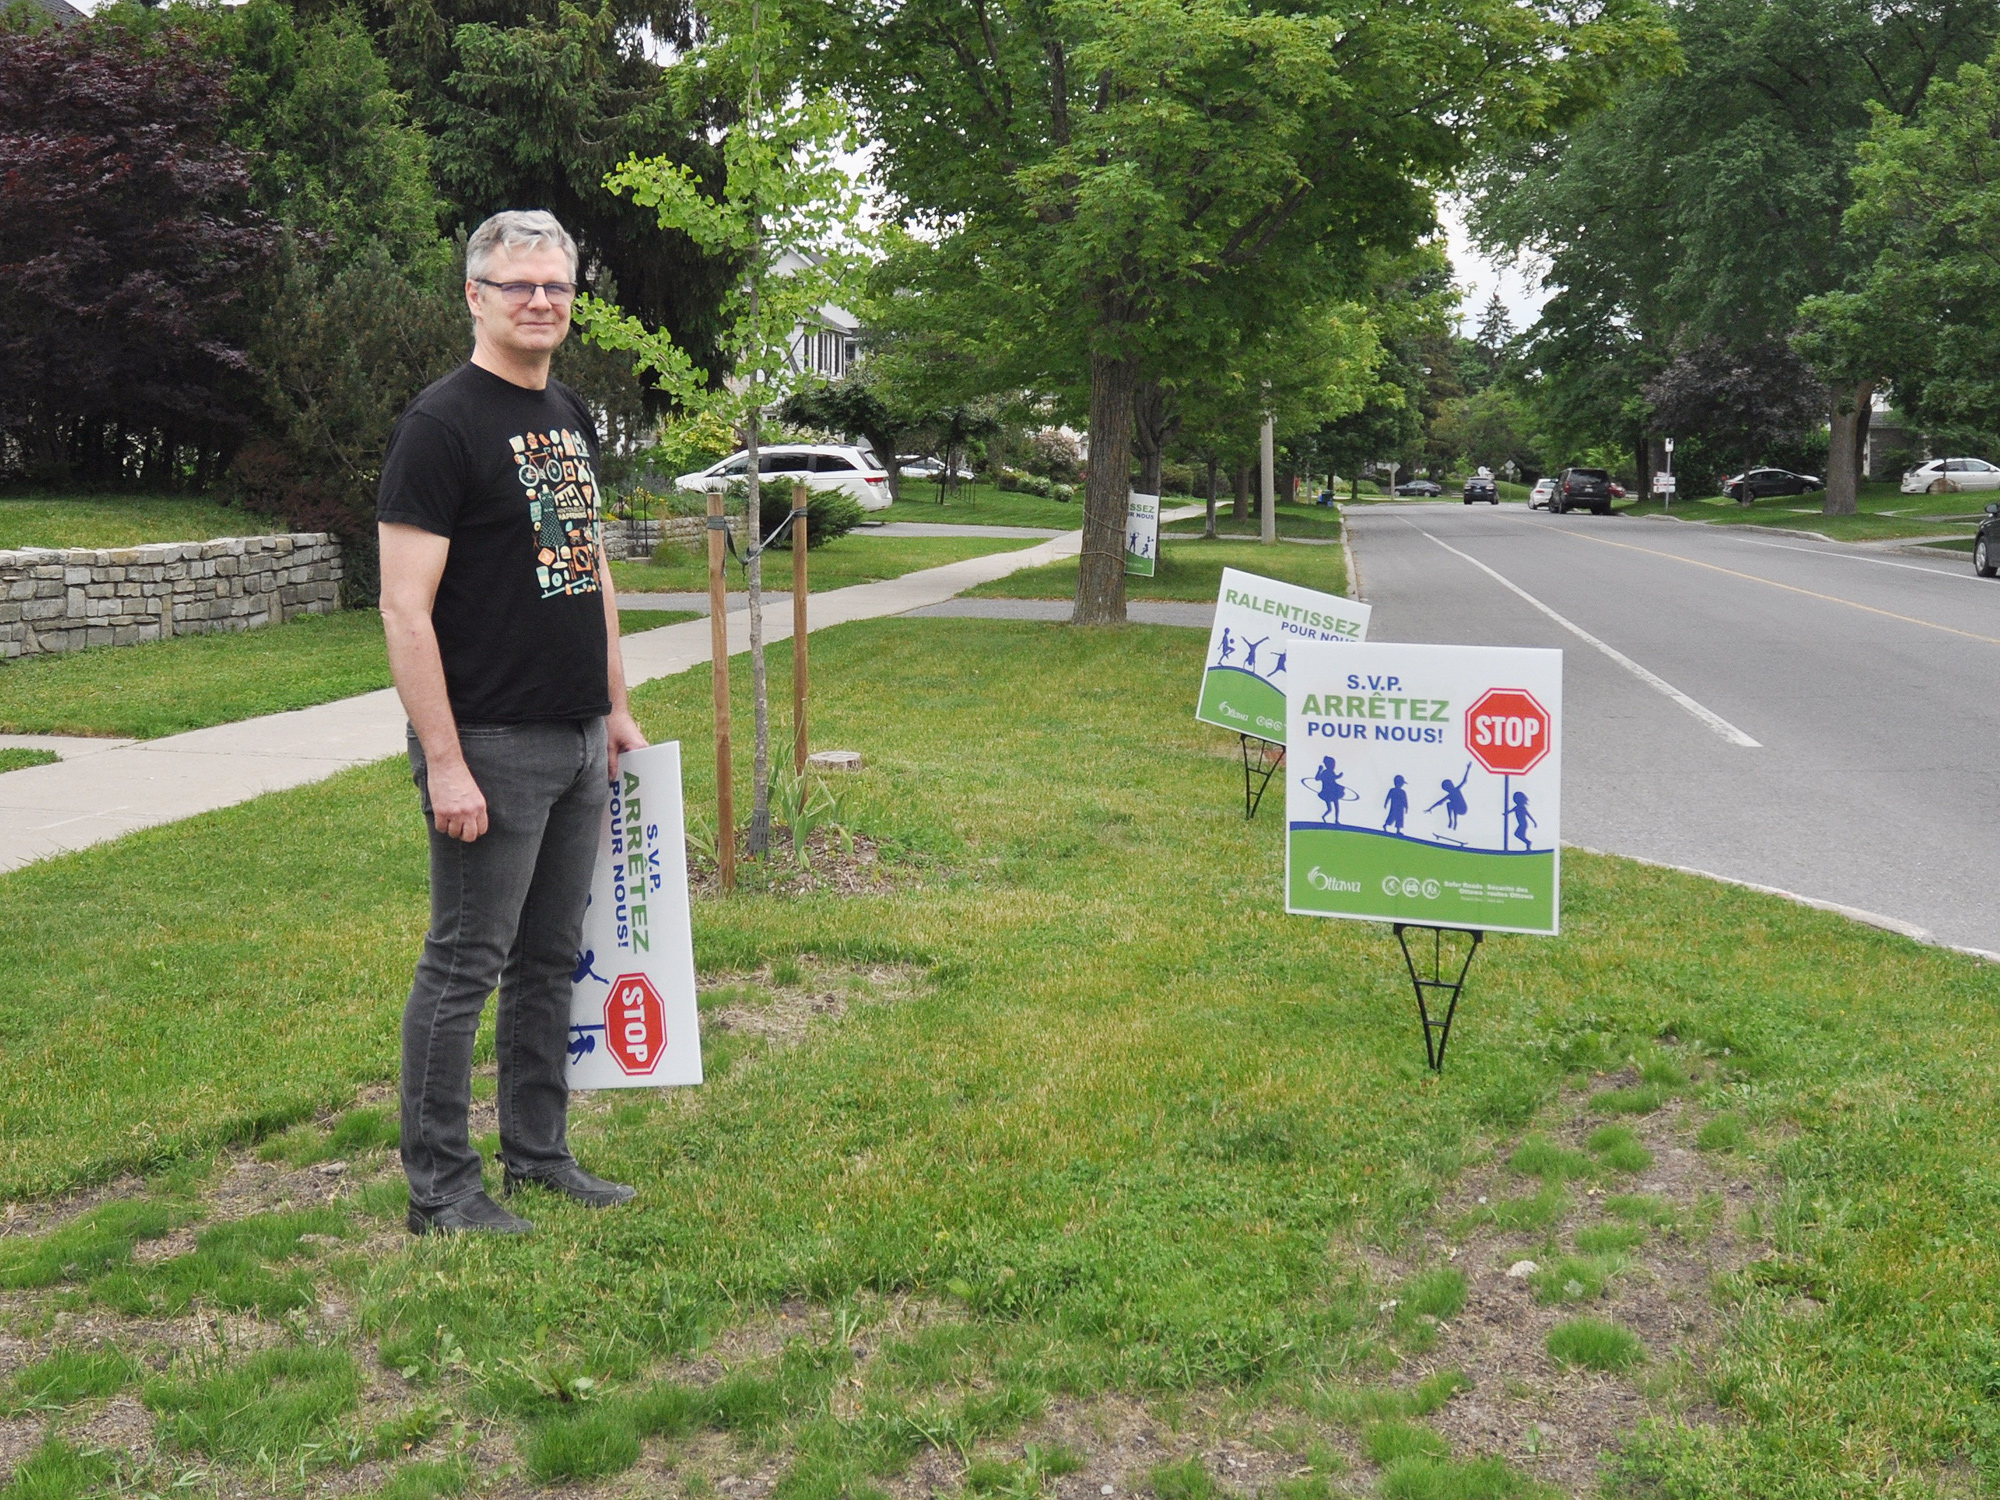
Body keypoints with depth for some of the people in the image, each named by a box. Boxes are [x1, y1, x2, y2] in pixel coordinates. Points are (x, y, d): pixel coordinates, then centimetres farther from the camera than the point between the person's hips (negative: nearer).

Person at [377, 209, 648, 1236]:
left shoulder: (571, 418, 15)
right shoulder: (443, 423, -11)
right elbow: (405, 609, -17)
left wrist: (616, 708, 17)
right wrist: (444, 764, -21)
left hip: (578, 744, 8)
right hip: (491, 746, -8)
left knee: (553, 959, 15)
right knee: (465, 964, -1)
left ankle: (539, 1156, 27)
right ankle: (439, 1189, 11)